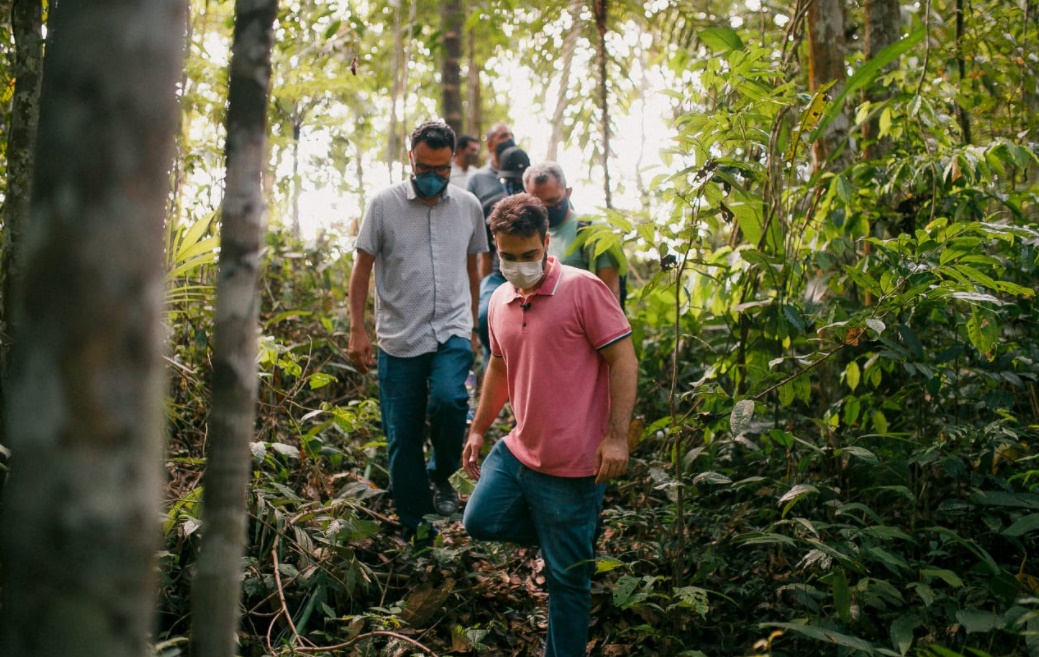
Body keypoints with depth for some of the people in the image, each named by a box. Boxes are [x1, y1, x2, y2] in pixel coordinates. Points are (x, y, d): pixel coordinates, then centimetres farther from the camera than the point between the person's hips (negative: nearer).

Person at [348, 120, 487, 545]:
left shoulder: (468, 206, 7)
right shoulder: (384, 204, -1)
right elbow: (362, 268, 2)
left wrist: (472, 327, 19)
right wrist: (357, 330, -3)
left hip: (453, 332, 1)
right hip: (400, 338, -1)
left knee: (448, 399, -27)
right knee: (402, 438, 3)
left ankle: (441, 476, 2)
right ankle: (417, 530, 18)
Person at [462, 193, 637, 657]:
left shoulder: (583, 289, -14)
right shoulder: (500, 302, 8)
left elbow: (623, 360, -15)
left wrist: (617, 436, -20)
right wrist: (478, 429, 25)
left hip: (572, 463, -7)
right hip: (517, 451, 7)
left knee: (566, 577, 4)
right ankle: (564, 540, 29)